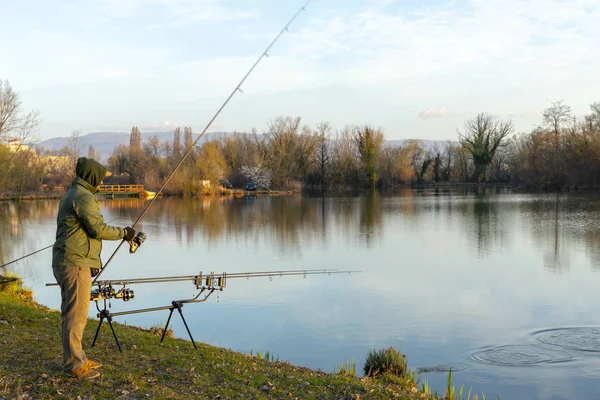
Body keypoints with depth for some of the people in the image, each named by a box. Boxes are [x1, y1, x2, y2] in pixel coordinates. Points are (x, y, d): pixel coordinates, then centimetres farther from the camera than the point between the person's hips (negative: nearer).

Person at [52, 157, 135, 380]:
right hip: (75, 263, -11)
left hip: (66, 263, 11)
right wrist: (123, 233, -5)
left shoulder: (71, 195, 19)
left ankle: (76, 359, 24)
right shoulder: (83, 197, -14)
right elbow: (97, 228, -18)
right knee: (76, 314, -6)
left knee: (72, 312, 15)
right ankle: (74, 364, -1)